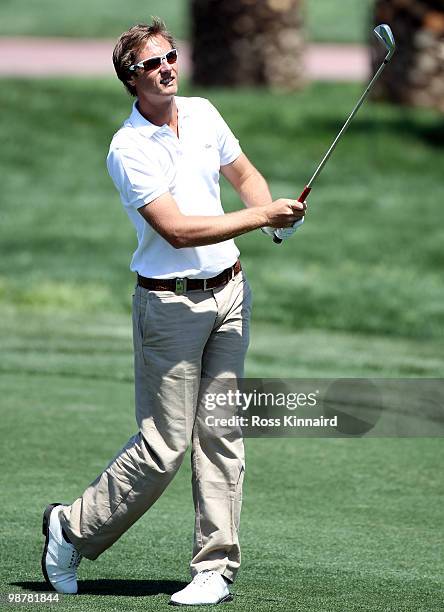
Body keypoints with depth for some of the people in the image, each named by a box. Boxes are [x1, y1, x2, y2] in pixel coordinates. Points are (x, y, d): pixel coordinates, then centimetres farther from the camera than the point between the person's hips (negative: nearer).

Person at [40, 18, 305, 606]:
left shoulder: (203, 113, 6)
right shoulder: (128, 150, -15)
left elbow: (244, 173, 21)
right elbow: (177, 230, -22)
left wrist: (275, 211, 0)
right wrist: (259, 219, -22)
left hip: (230, 292, 6)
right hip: (171, 303, -6)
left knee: (221, 437, 3)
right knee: (164, 445, -6)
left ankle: (216, 567, 7)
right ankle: (72, 529, 13)